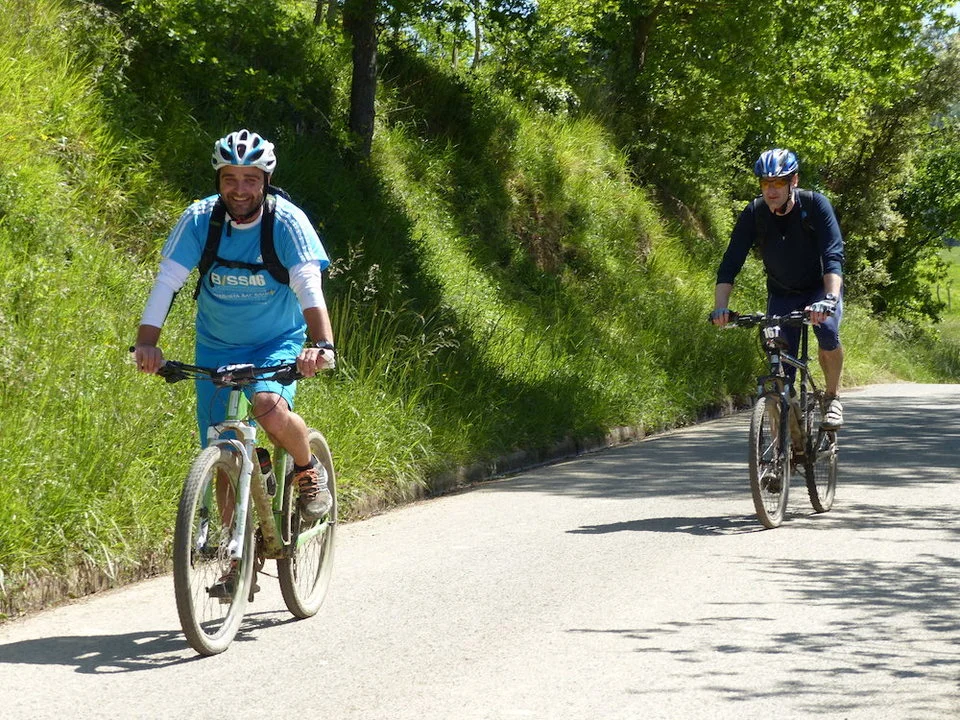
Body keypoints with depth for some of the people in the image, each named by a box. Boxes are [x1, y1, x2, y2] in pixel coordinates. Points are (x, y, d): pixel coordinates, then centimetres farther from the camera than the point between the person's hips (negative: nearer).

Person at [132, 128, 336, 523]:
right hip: (217, 347, 3)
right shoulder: (199, 219, -13)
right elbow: (166, 281, -18)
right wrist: (146, 342, -33)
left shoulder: (287, 221, -18)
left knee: (270, 409, -31)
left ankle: (308, 470, 0)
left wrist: (321, 344, -45)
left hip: (278, 343, -2)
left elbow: (309, 287, -29)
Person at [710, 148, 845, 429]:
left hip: (821, 288, -2)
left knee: (827, 332, -32)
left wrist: (830, 299, -49)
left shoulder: (815, 205, -24)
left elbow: (833, 257, -33)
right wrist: (720, 307, -35)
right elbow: (730, 264, -20)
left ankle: (833, 397, -8)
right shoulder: (754, 213, -17)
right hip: (782, 294, 2)